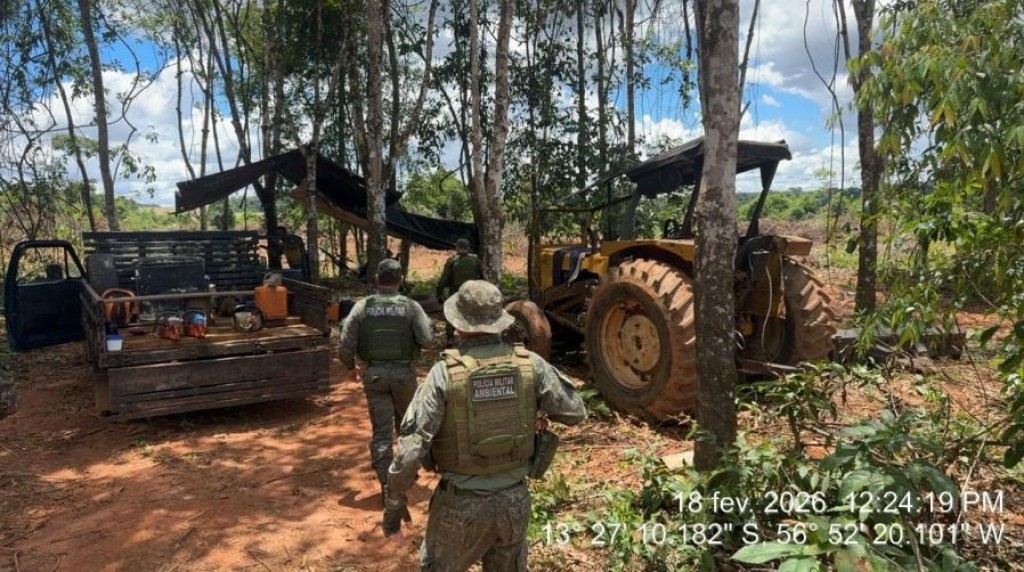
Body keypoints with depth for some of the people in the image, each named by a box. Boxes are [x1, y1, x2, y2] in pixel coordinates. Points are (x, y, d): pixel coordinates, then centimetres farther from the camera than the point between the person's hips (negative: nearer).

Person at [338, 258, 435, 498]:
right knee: (406, 422, 24)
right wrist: (428, 324, 7)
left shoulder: (363, 306, -6)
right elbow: (427, 340, -14)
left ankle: (387, 485, 6)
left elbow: (346, 343, -8)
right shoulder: (411, 306, -8)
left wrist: (348, 365, 11)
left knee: (381, 429, 5)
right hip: (403, 372, 0)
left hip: (374, 374, 0)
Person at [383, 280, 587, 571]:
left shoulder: (445, 372, -19)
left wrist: (393, 501, -5)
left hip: (461, 503, -3)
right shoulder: (530, 364, -10)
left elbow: (411, 448, -20)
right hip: (514, 500, 3)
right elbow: (575, 412, 0)